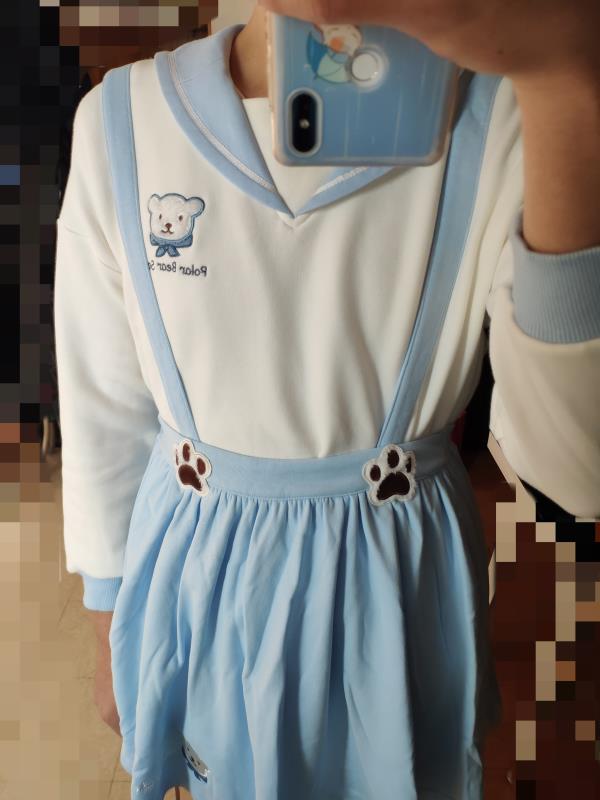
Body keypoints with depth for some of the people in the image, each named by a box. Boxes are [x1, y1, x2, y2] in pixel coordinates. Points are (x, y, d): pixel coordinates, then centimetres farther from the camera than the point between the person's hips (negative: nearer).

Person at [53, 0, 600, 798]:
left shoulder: (504, 117, -15)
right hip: (197, 587, 1)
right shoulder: (122, 119, -10)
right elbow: (105, 405, -2)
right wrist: (113, 629, 8)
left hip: (399, 592, 0)